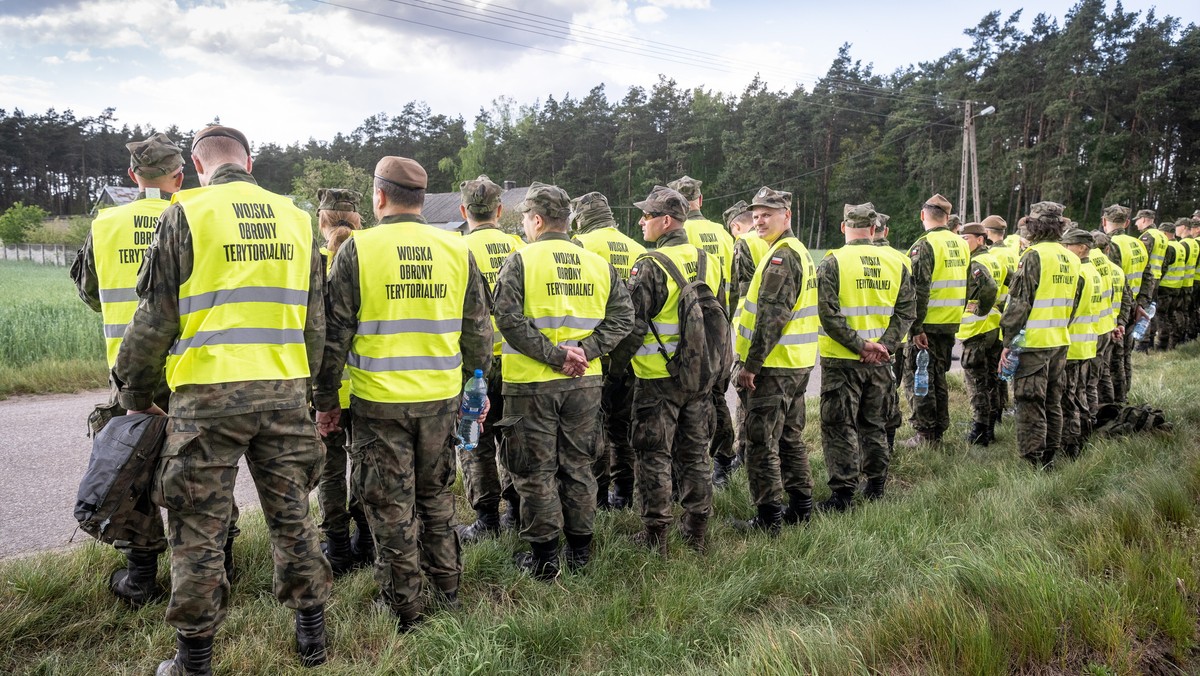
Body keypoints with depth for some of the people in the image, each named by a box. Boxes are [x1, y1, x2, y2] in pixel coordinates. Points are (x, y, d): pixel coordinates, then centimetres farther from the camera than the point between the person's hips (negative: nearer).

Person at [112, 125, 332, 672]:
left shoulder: (187, 215, -4)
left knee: (200, 529, 8)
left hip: (208, 394, -4)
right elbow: (314, 319, 12)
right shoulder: (295, 218, 8)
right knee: (291, 514, 15)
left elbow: (157, 316, -3)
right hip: (284, 392, 4)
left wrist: (135, 389, 11)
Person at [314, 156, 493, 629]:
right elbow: (478, 331, 6)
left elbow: (335, 334, -5)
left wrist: (326, 399, 5)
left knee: (391, 505, 9)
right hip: (442, 397, 4)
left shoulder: (358, 250, -7)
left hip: (380, 400, -3)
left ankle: (404, 607, 20)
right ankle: (446, 588, 32)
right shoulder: (458, 250, 1)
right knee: (436, 495, 21)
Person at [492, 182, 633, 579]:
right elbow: (622, 318, -1)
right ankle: (580, 551, 26)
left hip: (532, 383, -4)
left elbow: (509, 320, -19)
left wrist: (554, 355, -16)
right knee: (578, 465, 16)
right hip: (584, 383, 5)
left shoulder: (521, 261, -9)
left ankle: (543, 557, 14)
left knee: (536, 471, 7)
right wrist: (583, 351, -8)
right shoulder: (599, 264, 6)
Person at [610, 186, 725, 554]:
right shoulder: (709, 262, 6)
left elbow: (633, 324, -16)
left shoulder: (651, 266, -16)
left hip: (658, 377, -6)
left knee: (654, 456, 4)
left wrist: (617, 362, 0)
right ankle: (697, 530, 24)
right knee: (694, 454, 15)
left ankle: (655, 535, 11)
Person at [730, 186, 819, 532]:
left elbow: (771, 317, -23)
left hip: (773, 365, -10)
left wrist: (751, 364, -20)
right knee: (790, 438, 19)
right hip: (798, 362, 10)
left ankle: (769, 519, 3)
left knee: (761, 443, -3)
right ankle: (801, 507, 28)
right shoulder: (800, 252, 16)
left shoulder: (781, 256, -16)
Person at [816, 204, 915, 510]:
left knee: (840, 427, 3)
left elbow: (828, 314, -17)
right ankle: (875, 487, 28)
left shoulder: (832, 263, -10)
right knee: (875, 424, 18)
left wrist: (859, 344, -13)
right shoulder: (896, 264, 4)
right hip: (881, 361, 5)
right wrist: (883, 346, -6)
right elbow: (906, 312, 1)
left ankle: (843, 493, 4)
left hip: (841, 361, -4)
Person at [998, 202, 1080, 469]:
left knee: (1030, 404, -2)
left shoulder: (1034, 255, -14)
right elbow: (1073, 303, 18)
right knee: (1052, 402, 16)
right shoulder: (1071, 259, 10)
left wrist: (1008, 341, -12)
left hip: (1033, 343, -8)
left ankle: (1032, 462, 2)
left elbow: (1019, 303, -16)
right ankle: (1049, 458, 25)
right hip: (1060, 341, 8)